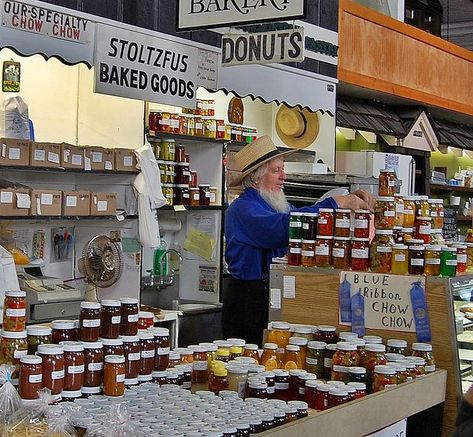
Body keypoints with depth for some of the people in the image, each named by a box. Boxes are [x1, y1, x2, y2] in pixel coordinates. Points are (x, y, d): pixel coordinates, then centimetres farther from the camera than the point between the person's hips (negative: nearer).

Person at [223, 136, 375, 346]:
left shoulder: (277, 204, 18)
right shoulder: (243, 208, -12)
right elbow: (282, 227, -28)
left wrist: (351, 199, -1)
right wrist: (335, 203, -27)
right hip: (249, 299, -8)